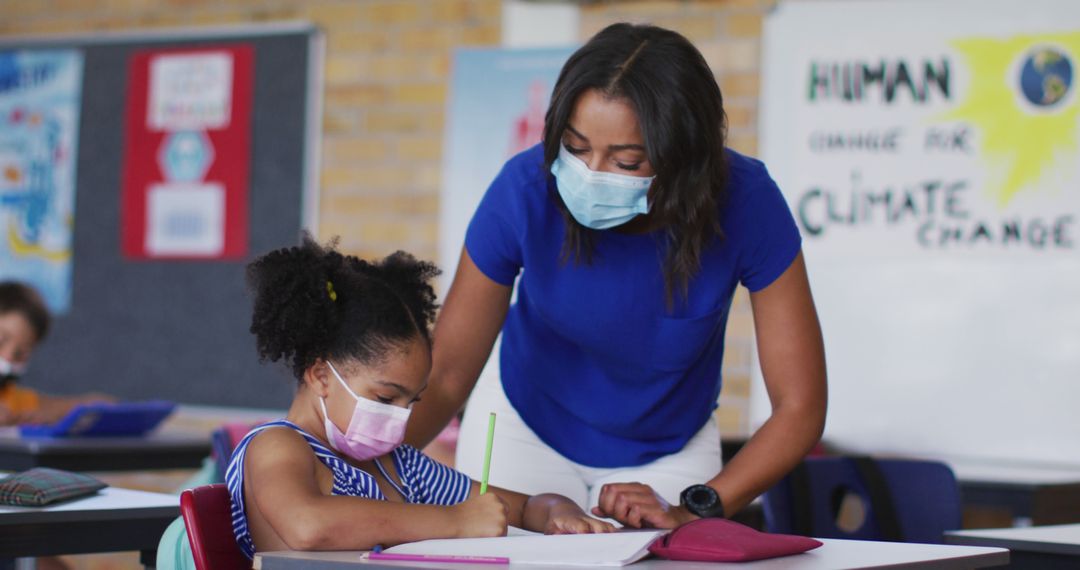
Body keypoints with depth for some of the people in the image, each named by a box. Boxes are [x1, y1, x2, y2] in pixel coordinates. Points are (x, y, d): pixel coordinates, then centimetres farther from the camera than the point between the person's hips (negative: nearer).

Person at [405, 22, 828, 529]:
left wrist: (695, 512, -38)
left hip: (667, 452, 0)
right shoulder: (526, 189, -30)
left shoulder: (744, 202, -30)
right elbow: (445, 378, -25)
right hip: (525, 427, 0)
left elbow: (800, 407, -26)